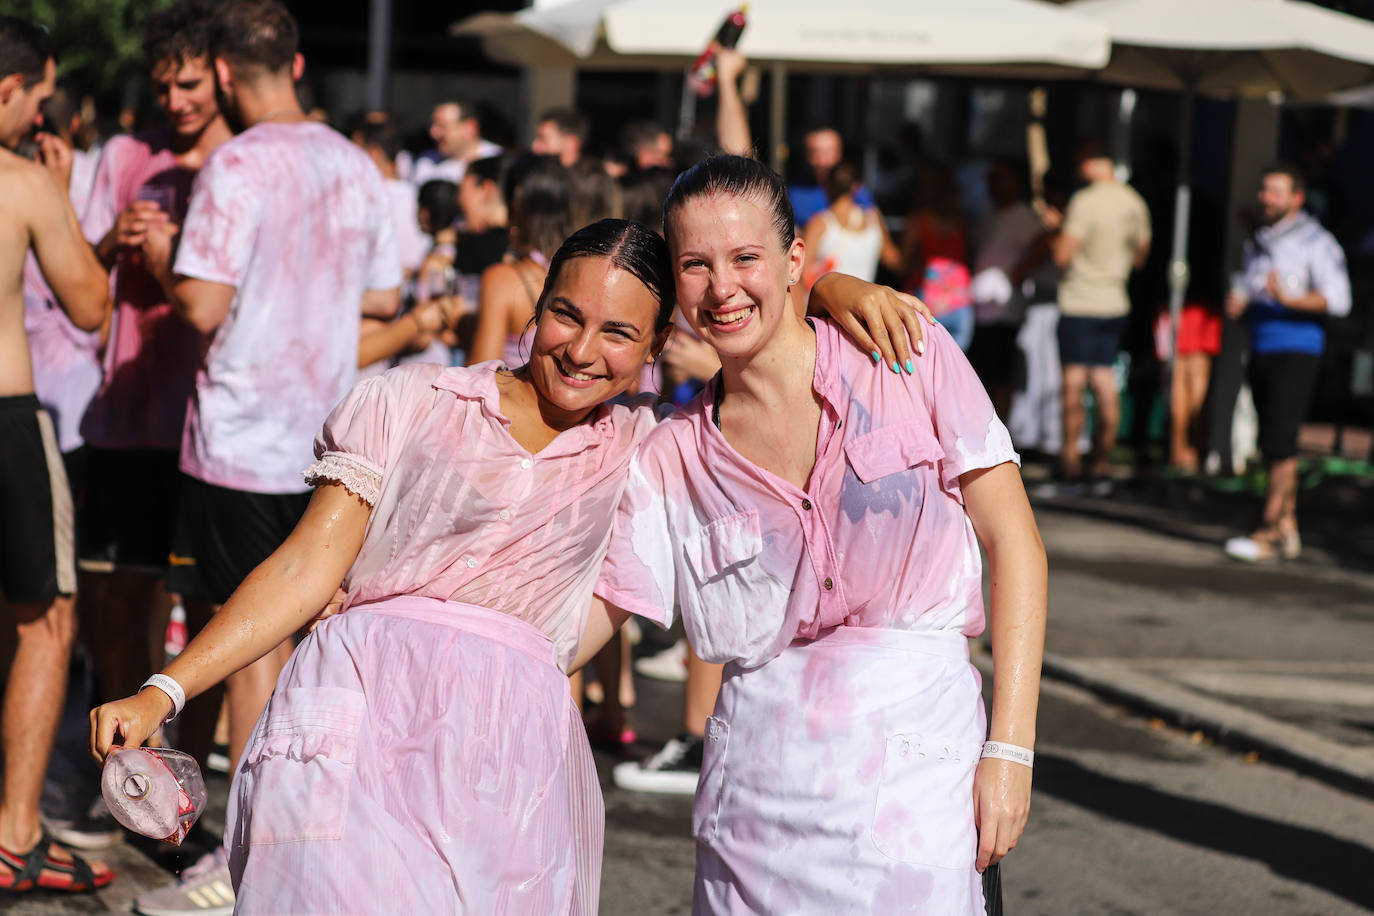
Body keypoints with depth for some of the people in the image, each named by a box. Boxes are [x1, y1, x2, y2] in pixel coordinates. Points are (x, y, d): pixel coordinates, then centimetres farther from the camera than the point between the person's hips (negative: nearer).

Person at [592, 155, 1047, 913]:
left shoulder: (909, 359, 0)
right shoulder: (671, 457, 7)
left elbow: (1014, 543, -1)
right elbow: (588, 614, 12)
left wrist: (1009, 750, -7)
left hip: (916, 749, -2)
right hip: (762, 766, 2)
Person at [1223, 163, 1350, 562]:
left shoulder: (1316, 242, -5)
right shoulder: (1256, 243, 18)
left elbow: (1337, 300, -14)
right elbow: (1245, 290, 27)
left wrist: (1289, 298, -27)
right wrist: (1237, 304, 3)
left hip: (1296, 353, -7)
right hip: (1261, 350, 7)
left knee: (1279, 442, -14)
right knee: (1271, 444, 7)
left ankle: (1269, 532, -15)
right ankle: (1287, 530, 12)